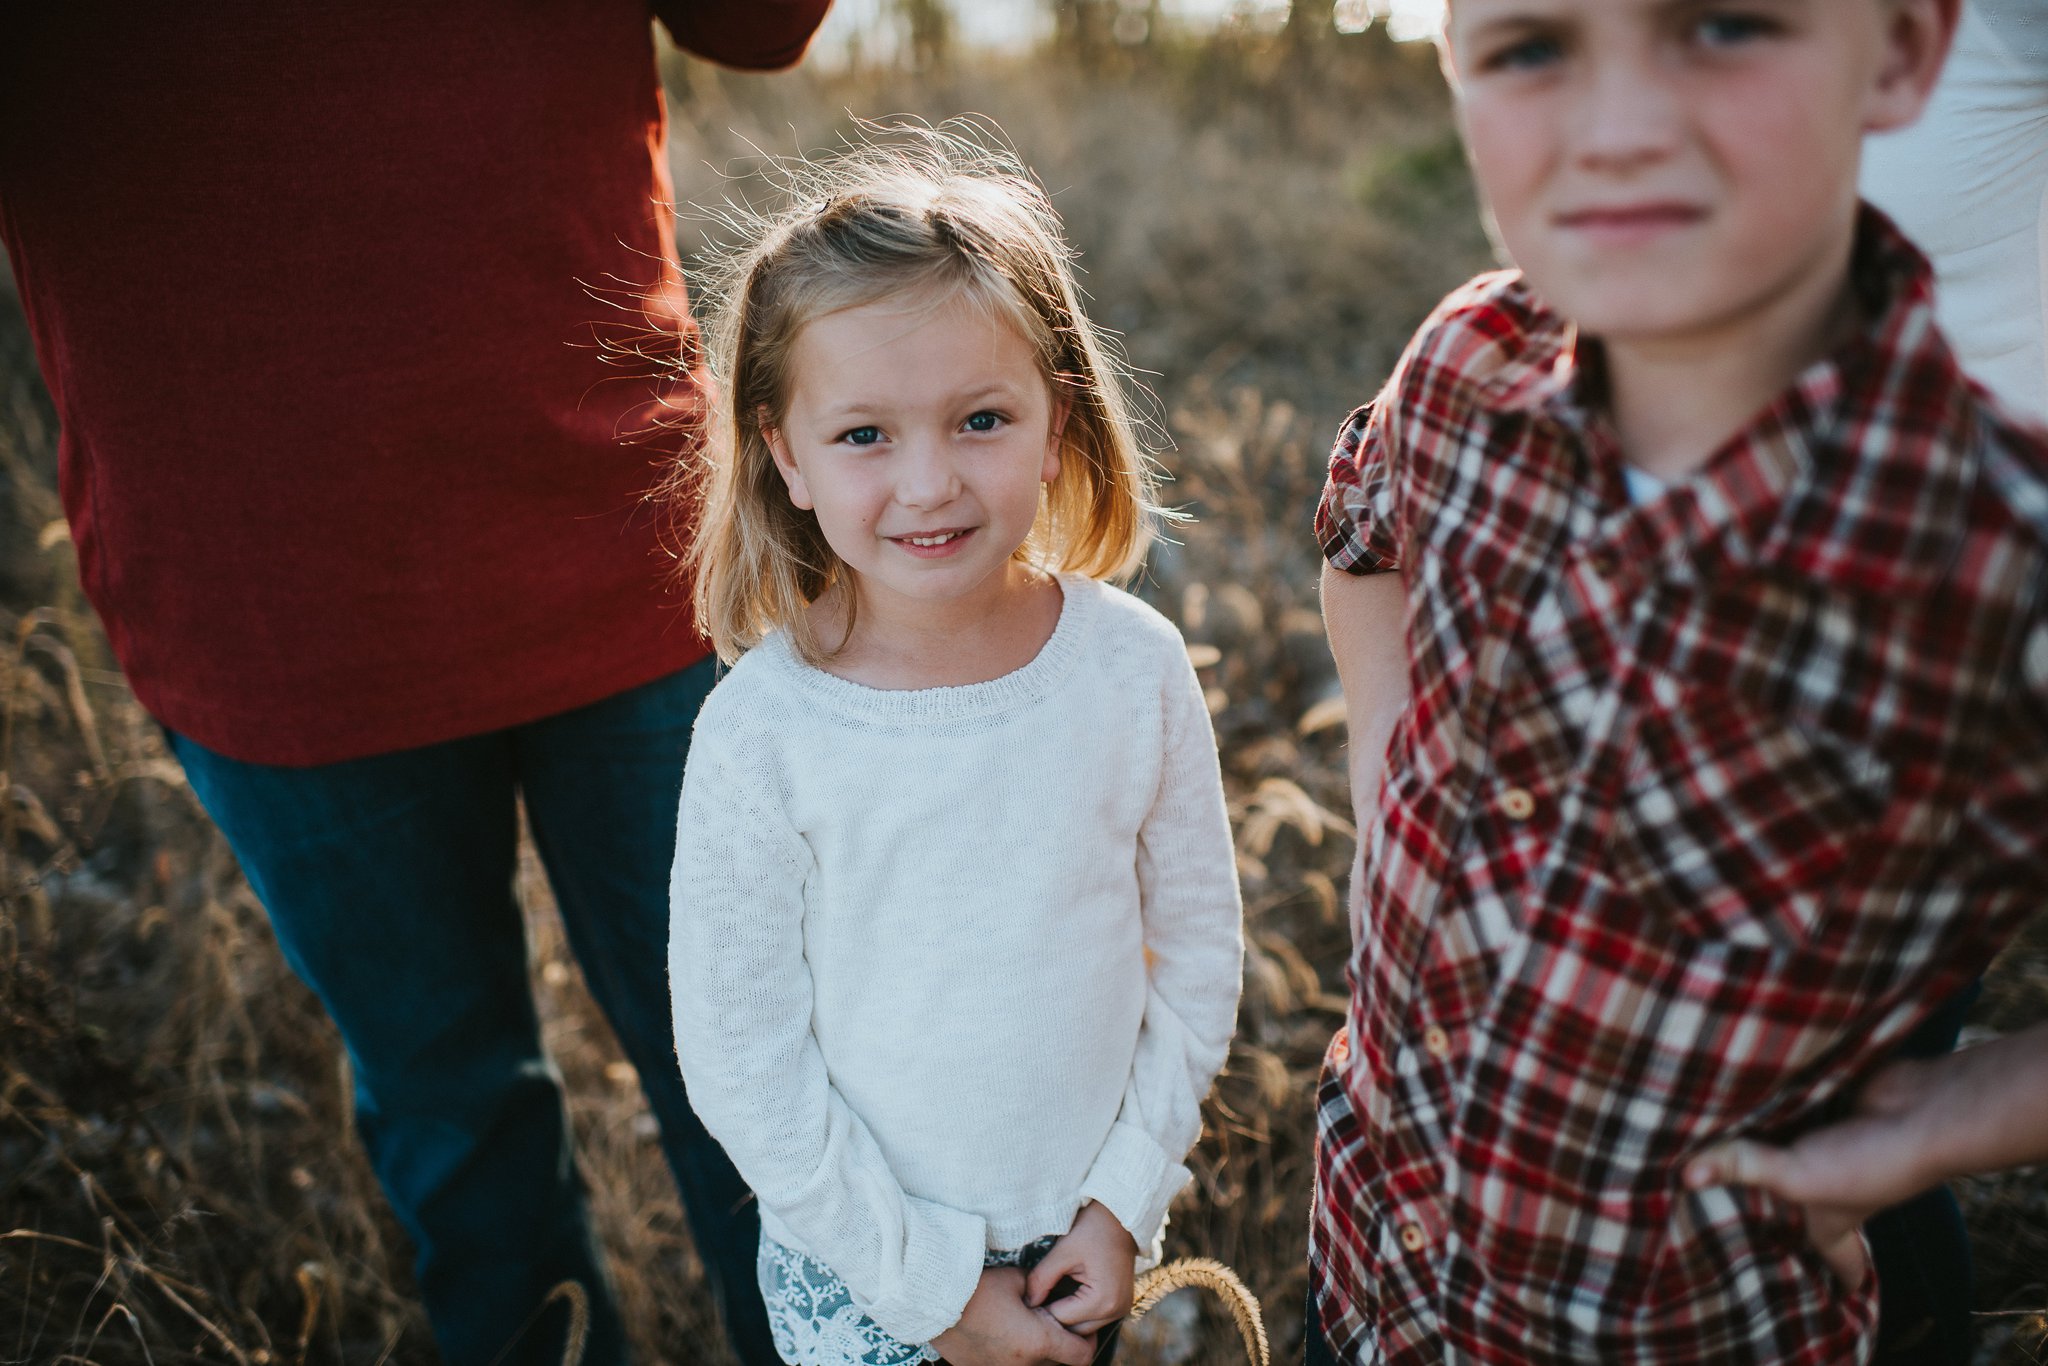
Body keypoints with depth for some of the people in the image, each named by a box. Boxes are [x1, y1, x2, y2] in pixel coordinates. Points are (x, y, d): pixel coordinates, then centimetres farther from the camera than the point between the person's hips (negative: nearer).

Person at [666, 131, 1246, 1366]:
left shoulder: (1135, 666, -14)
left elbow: (1200, 946, -3)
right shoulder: (762, 733, -20)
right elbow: (739, 1055, -13)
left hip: (1093, 1235, 2)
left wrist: (1127, 1200, -5)